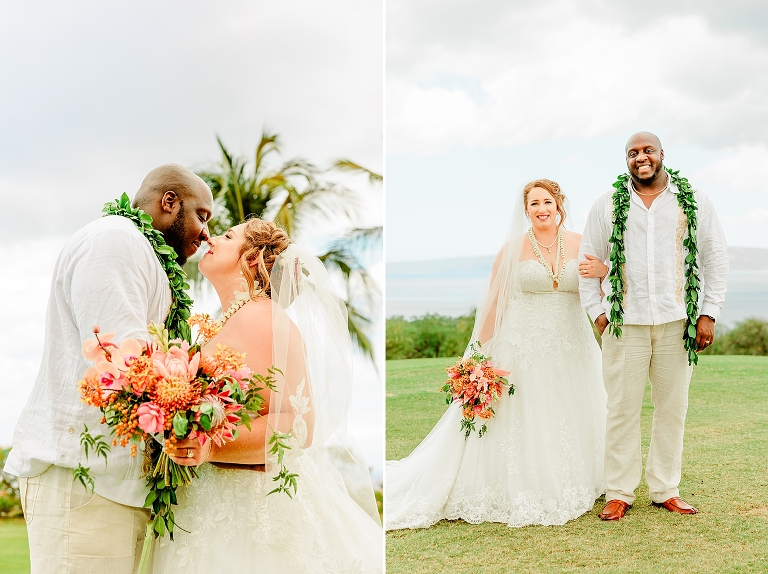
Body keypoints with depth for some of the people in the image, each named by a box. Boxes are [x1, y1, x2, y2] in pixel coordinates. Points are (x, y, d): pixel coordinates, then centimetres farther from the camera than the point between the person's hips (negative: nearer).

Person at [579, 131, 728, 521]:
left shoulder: (694, 202, 7)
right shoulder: (607, 205, 6)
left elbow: (716, 258, 9)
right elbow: (588, 262, 11)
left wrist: (709, 313, 2)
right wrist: (597, 312, 3)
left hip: (677, 323, 1)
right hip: (625, 323, -1)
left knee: (672, 409, 6)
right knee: (623, 409, 0)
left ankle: (666, 490, 18)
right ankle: (619, 493, 10)